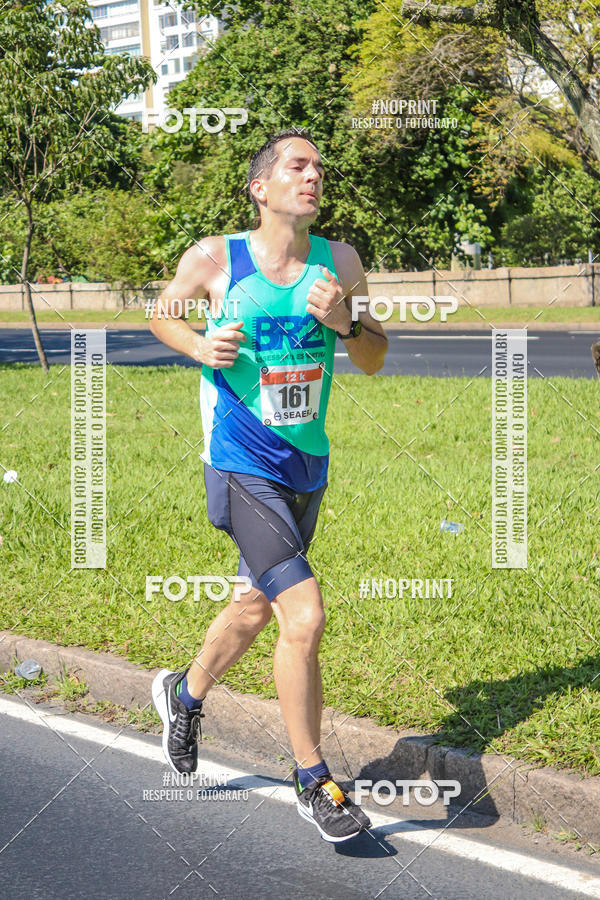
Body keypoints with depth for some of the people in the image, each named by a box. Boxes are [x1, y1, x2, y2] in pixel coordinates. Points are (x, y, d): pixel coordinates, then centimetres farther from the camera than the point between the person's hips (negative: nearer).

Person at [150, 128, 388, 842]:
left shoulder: (339, 261, 1)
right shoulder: (214, 259, -9)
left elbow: (374, 361, 6)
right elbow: (160, 313, 9)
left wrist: (343, 322, -15)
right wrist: (199, 346, -11)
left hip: (307, 470, 6)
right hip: (243, 471, -6)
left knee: (255, 605, 22)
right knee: (304, 616, -16)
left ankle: (185, 694, 51)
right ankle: (313, 783, 0)